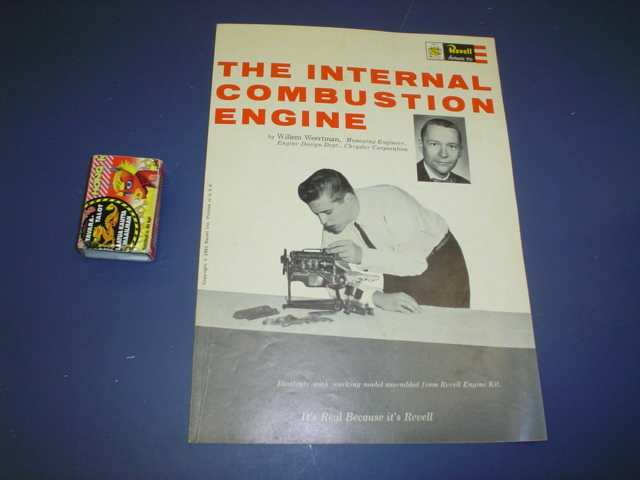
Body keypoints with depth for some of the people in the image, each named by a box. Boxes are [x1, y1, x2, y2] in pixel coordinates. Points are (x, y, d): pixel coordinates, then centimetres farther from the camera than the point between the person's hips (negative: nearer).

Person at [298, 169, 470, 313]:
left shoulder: (390, 200, -31)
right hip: (397, 270, 4)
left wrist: (362, 256, -42)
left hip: (439, 263, -4)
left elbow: (417, 260, -34)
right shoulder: (331, 228, -16)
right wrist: (378, 297, -36)